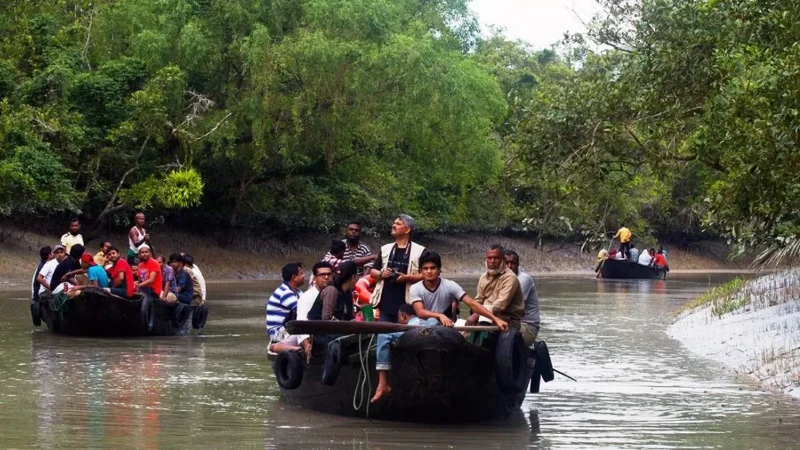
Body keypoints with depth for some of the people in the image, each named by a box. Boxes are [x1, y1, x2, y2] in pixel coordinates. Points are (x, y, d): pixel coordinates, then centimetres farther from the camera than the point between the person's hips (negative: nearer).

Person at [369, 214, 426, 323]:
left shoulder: (419, 251, -1)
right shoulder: (385, 249, 14)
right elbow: (373, 271, 18)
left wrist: (407, 277, -18)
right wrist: (381, 274, -4)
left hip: (406, 304, -4)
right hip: (386, 301, 5)